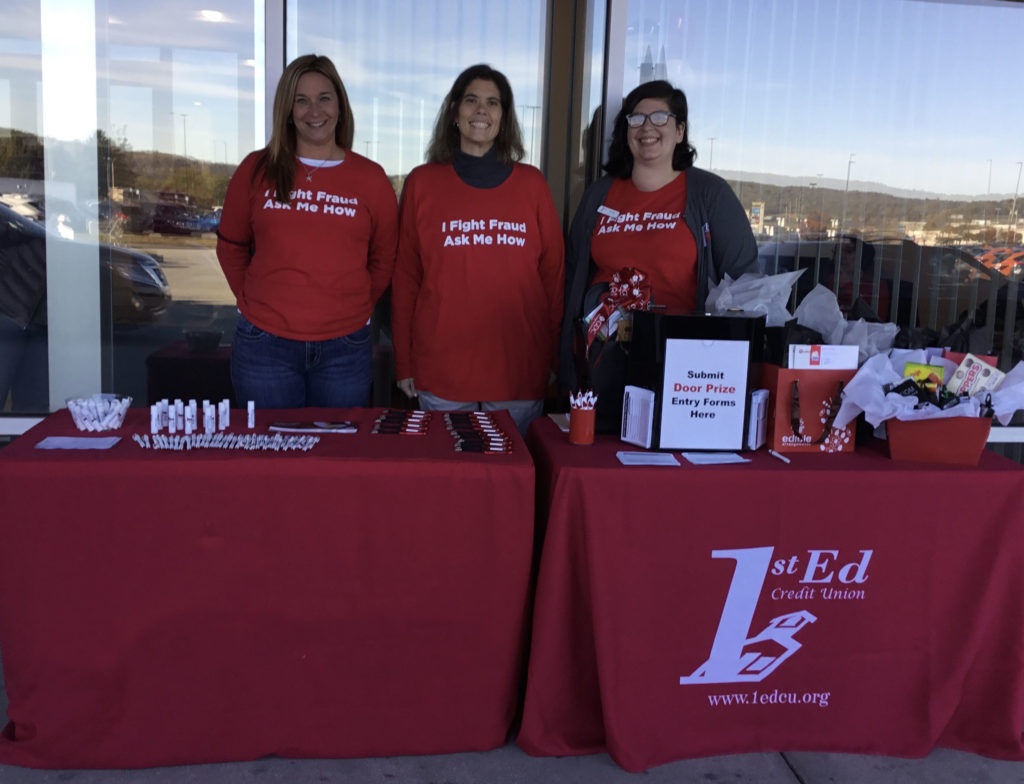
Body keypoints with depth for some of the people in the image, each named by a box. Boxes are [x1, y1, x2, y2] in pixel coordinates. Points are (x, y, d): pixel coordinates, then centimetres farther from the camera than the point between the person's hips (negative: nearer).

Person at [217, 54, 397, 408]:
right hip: (264, 346, 0)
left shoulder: (370, 178, 2)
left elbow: (384, 260, 9)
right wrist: (252, 301, 5)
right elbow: (230, 246, 12)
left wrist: (355, 309, 3)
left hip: (344, 349, 0)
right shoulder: (256, 170, 3)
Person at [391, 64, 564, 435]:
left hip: (520, 372, 1)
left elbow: (553, 272, 8)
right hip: (441, 371, 0)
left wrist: (554, 356, 5)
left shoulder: (531, 184, 6)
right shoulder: (422, 183, 5)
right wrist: (404, 362, 3)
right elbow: (405, 276, 6)